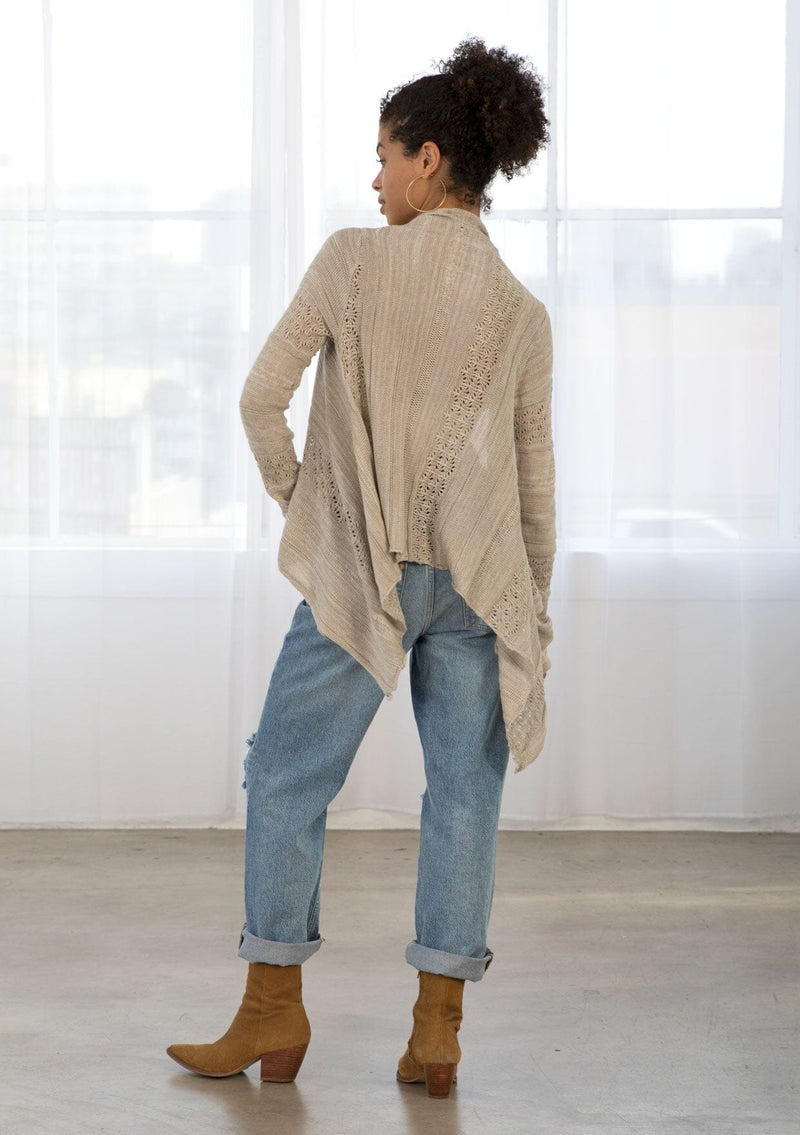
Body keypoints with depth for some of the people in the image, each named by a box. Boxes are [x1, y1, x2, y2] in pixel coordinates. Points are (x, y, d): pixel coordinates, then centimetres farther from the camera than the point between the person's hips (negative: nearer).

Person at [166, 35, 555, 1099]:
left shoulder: (355, 260, -5)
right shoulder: (523, 312, 5)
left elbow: (263, 396, -7)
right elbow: (536, 482, 7)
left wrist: (292, 491, 11)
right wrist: (535, 615, 15)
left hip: (360, 570, -3)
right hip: (478, 576, 3)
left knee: (288, 776, 9)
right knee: (464, 790, 7)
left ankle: (274, 1008, 13)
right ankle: (437, 1030, 7)